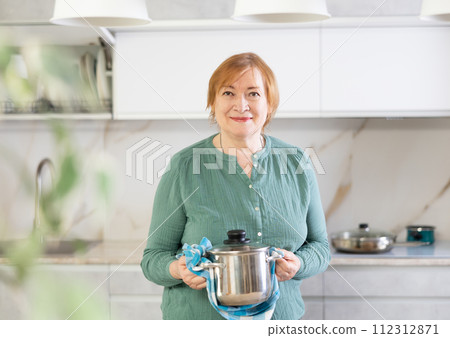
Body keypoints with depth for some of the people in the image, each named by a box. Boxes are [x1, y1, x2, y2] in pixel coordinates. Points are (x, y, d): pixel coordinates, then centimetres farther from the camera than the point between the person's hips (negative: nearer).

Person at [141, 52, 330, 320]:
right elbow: (153, 257, -3)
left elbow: (320, 246, 7)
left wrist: (298, 264, -13)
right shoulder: (183, 168, -7)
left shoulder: (297, 166, -1)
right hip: (199, 319, -2)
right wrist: (178, 270, -23)